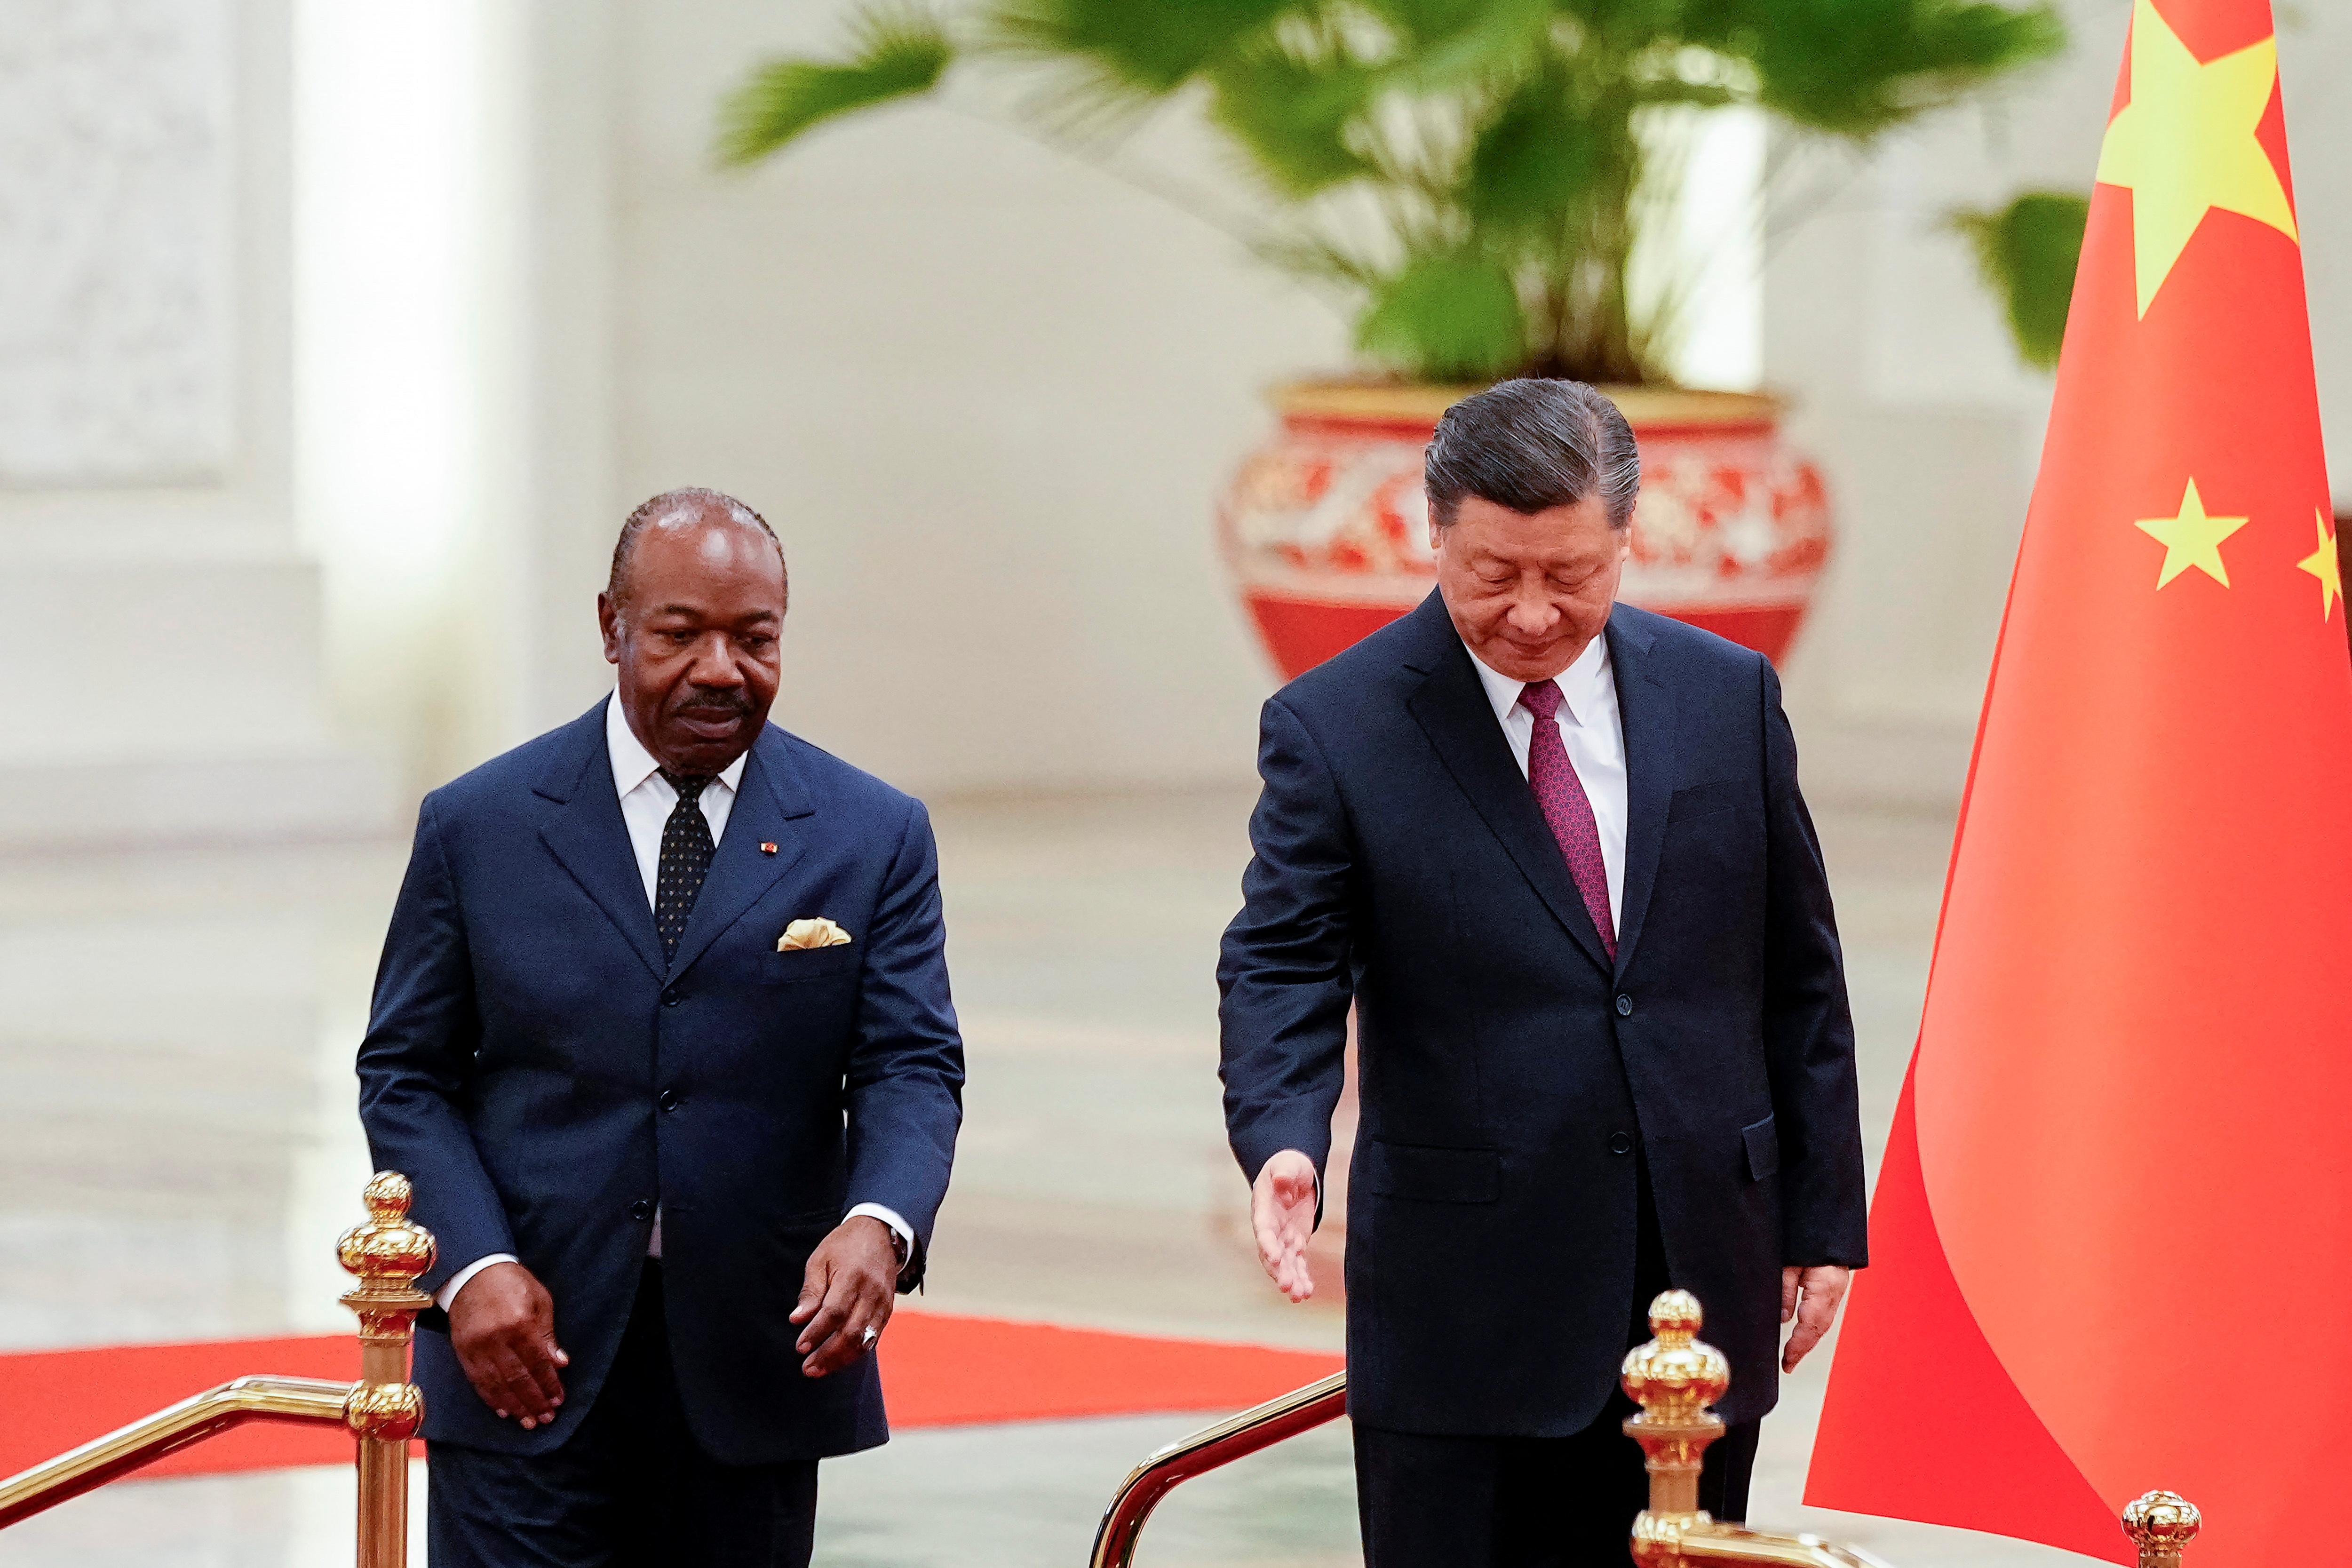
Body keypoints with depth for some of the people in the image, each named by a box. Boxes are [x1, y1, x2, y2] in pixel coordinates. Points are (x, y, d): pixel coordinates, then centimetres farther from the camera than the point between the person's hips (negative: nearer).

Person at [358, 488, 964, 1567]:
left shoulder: (875, 838, 4)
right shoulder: (478, 828, 3)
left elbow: (912, 1066, -2)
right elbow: (405, 1073, 5)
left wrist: (879, 1225, -24)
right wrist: (473, 1266, -12)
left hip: (756, 1368, 1)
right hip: (530, 1366, -1)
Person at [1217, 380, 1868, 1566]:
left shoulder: (1726, 697, 6)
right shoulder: (1336, 727, -3)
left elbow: (1797, 976, 11)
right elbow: (1282, 969, -9)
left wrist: (1823, 1218, 8)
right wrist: (1281, 1142, -29)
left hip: (1702, 1290, 3)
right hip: (1463, 1321, -3)